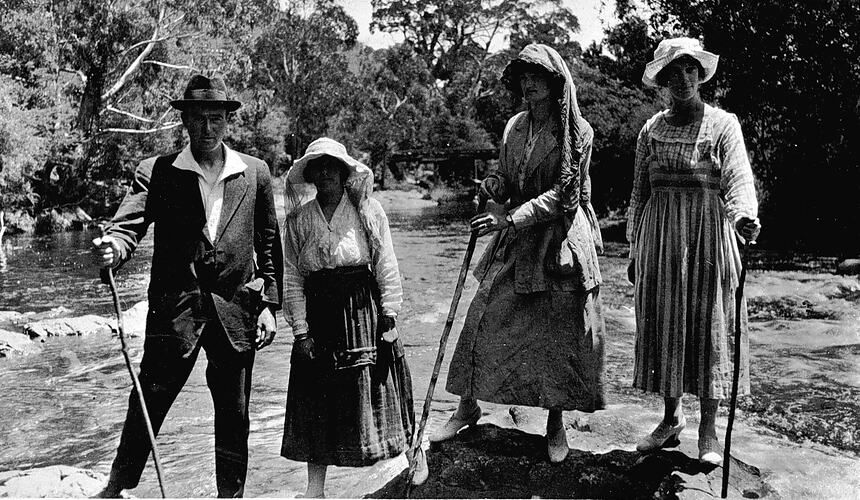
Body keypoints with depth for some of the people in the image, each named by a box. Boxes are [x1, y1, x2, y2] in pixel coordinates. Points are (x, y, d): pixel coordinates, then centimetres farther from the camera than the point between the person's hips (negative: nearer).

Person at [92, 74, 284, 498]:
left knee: (234, 415, 10)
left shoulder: (255, 173, 7)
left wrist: (269, 304, 4)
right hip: (174, 307, -1)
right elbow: (129, 223, -10)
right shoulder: (157, 173, 2)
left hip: (236, 308, 2)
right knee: (148, 402, 3)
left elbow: (269, 242, 9)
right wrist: (112, 248, -34)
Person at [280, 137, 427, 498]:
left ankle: (415, 453, 33)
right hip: (318, 316, 2)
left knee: (378, 387, 7)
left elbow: (387, 267, -2)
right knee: (318, 399, 6)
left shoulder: (368, 211, -2)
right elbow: (292, 279, 2)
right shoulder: (298, 220, 3)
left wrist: (389, 317, -6)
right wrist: (300, 330, -3)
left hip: (365, 311, -2)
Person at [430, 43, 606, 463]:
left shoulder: (577, 131, -6)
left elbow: (562, 192, -13)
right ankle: (467, 406, 16)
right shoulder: (515, 127, 10)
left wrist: (510, 218, -22)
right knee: (484, 315, 1)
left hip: (559, 238, -4)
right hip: (514, 236, 5)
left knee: (560, 331, 1)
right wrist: (495, 187, -6)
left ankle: (556, 421, 17)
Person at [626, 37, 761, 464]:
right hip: (660, 237, 3)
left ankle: (708, 429, 11)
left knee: (709, 325, 0)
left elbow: (738, 178, -12)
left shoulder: (723, 124, 1)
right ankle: (671, 418, 20)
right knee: (663, 326, 5)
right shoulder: (651, 130, 10)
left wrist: (744, 215, -33)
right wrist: (635, 247, 10)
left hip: (708, 235, -3)